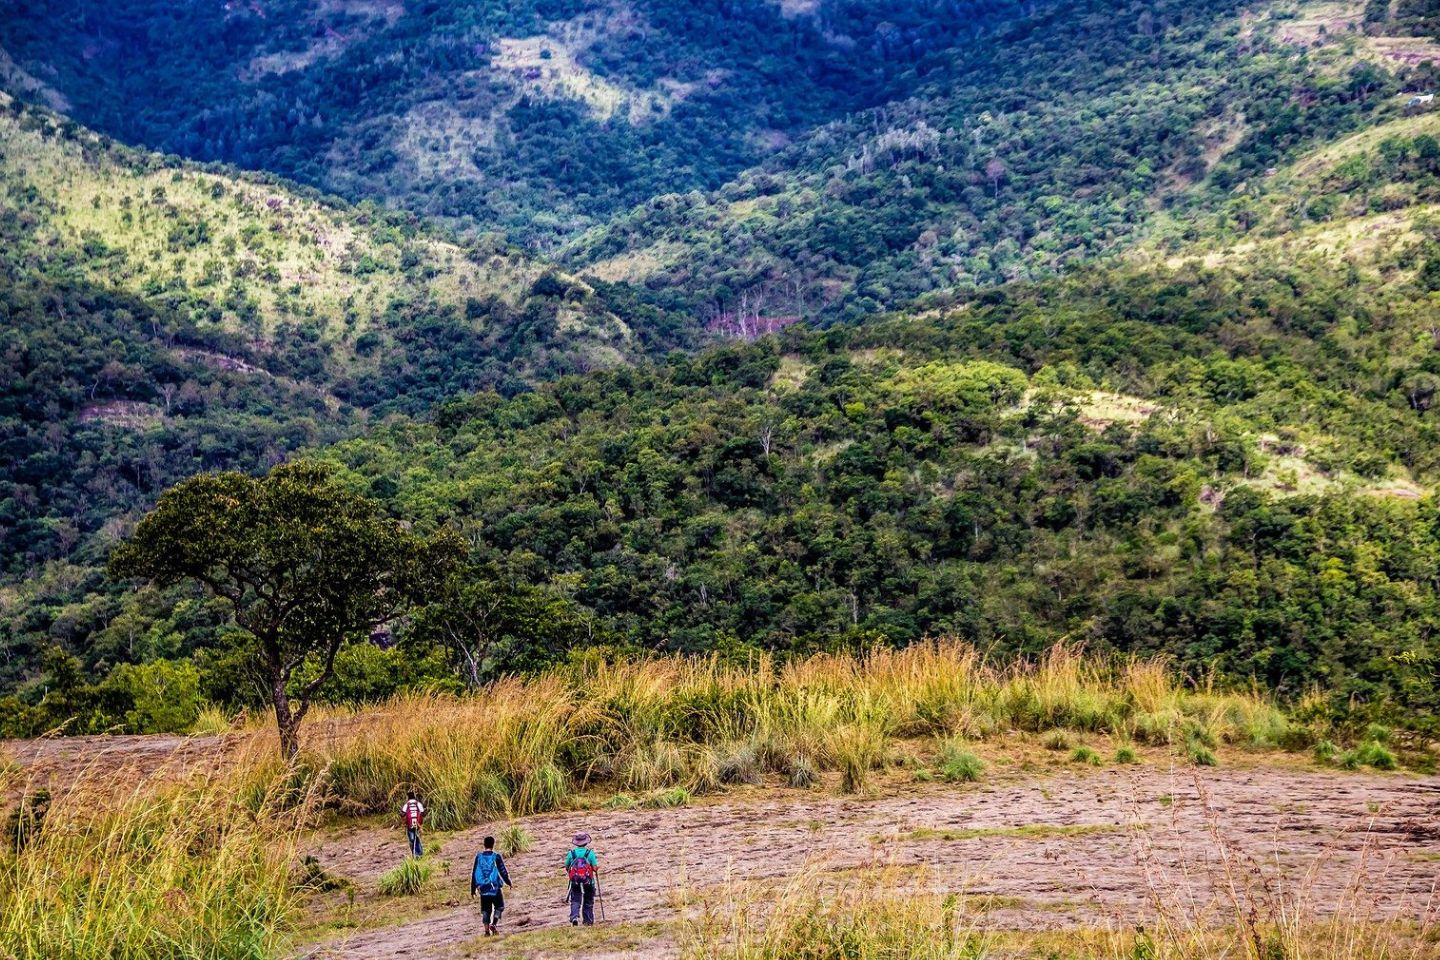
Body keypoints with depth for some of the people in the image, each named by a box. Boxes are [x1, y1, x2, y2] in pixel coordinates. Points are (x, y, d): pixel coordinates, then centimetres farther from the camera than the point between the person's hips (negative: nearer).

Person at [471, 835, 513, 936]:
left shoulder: (479, 857, 2)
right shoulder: (496, 857, -7)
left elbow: (474, 873, 5)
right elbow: (503, 872, -3)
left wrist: (473, 889, 13)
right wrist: (509, 883, 13)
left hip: (483, 887, 3)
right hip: (495, 887, -3)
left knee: (485, 909, 10)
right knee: (499, 907, 12)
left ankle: (487, 930, 4)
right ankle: (494, 924, -7)